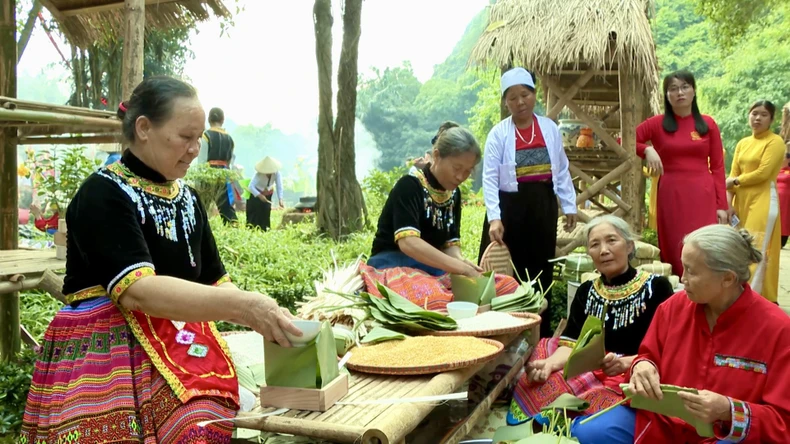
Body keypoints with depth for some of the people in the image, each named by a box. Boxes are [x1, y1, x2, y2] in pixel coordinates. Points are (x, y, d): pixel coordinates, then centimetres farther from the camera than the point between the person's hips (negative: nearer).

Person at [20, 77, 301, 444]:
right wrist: (242, 305, -30)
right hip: (108, 359, -5)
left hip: (183, 355, 6)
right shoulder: (104, 195, -10)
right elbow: (137, 290, -23)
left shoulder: (187, 198, 11)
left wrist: (265, 315, -7)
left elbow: (215, 284, 11)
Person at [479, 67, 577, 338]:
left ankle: (541, 333, 25)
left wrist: (569, 206, 9)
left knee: (541, 271, 12)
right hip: (510, 207, -3)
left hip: (543, 207, 3)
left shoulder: (550, 128, 5)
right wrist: (494, 218, -21)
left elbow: (561, 171, 10)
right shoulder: (498, 134, -5)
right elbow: (490, 178, -11)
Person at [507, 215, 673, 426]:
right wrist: (551, 363, -21)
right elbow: (572, 343, 1)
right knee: (535, 386, -22)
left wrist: (626, 363, -26)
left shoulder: (656, 286, 1)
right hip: (591, 373, 5)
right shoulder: (586, 292, 14)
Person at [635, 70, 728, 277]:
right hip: (671, 195, 0)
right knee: (673, 251, 3)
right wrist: (647, 149, -17)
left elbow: (717, 167, 4)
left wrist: (722, 204, -2)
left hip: (702, 195, 0)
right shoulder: (657, 124, 3)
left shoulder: (708, 124, 6)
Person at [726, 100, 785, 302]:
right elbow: (733, 174, 8)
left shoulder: (775, 142, -4)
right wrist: (728, 201, -4)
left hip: (763, 201, -6)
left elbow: (763, 173, -13)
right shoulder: (742, 143, 15)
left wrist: (736, 180, -3)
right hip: (742, 201, 6)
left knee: (756, 249, -8)